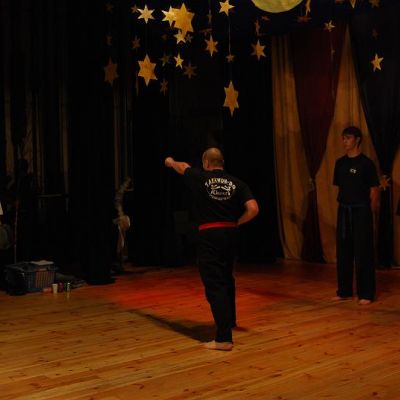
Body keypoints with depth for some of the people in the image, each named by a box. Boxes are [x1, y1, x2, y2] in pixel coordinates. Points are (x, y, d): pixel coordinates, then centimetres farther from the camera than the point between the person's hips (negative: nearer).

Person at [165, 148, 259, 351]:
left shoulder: (201, 179, -3)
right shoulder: (236, 183, 2)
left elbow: (183, 167, 20)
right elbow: (253, 209, -7)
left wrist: (170, 161, 42)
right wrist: (235, 223, 9)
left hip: (209, 237, -5)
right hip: (231, 235, 5)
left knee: (214, 285, -7)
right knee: (226, 279, 26)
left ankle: (224, 338, -13)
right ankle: (230, 321, 45)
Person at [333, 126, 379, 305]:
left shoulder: (366, 163, -6)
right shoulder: (340, 162, 9)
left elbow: (374, 189, -5)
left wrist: (372, 213, -6)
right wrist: (342, 205, 10)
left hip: (361, 211, -6)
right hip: (343, 210, 6)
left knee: (363, 252, -4)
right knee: (343, 252, 9)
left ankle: (366, 294, 2)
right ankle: (344, 291, 19)